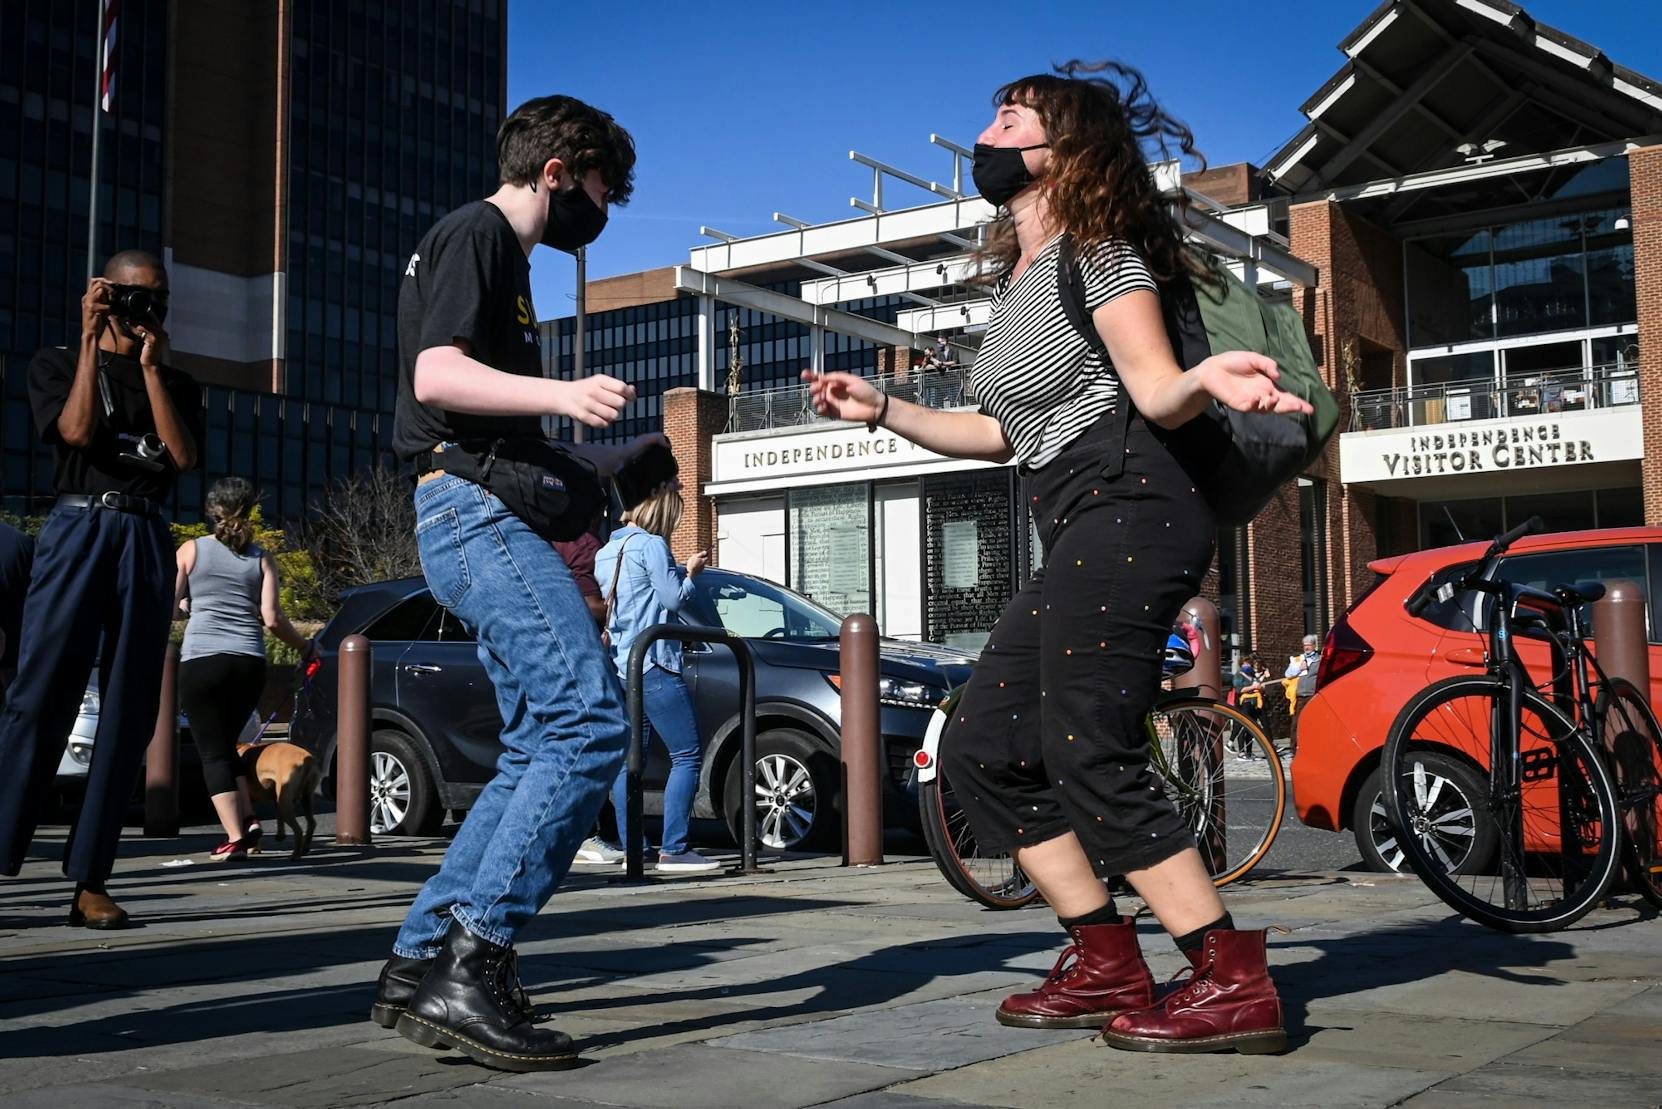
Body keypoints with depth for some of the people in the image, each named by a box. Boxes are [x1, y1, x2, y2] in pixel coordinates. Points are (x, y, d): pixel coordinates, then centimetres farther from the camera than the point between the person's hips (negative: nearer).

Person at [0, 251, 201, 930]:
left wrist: (151, 365, 1)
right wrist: (91, 340, -3)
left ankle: (90, 883, -1)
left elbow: (183, 457, 2)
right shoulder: (58, 363, 14)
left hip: (147, 540, 3)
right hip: (79, 528, -3)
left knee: (130, 714, -3)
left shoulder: (176, 384, 20)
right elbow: (78, 430, -5)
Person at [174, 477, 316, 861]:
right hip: (250, 664, 3)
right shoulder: (262, 558, 8)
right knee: (225, 744, 20)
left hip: (201, 661, -3)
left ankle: (235, 837, -11)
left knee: (213, 751, 1)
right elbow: (272, 620, 0)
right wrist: (305, 646, 14)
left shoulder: (191, 550, 4)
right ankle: (249, 821, 7)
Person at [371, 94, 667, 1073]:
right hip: (475, 507, -10)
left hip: (488, 516, 10)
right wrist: (562, 393, -29)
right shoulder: (476, 233, -1)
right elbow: (438, 373, -16)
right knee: (591, 722, -20)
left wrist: (616, 458, 30)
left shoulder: (503, 255, 28)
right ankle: (474, 967, -22)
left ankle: (421, 963, 9)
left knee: (543, 749, 7)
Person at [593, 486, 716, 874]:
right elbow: (674, 599, -10)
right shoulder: (650, 545, -9)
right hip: (653, 666, -9)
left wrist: (681, 572, 20)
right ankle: (674, 849, -11)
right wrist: (690, 573, 7)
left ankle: (631, 847, 6)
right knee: (686, 755, -6)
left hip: (617, 666, 9)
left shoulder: (605, 553, 18)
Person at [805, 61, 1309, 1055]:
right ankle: (1109, 969, 11)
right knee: (984, 751, 7)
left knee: (1090, 757, -15)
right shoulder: (1016, 279, 22)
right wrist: (881, 410, 24)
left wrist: (1208, 378, -35)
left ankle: (1237, 986, -10)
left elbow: (1155, 394, -13)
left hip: (1127, 514, -10)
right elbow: (1004, 434, 24)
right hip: (1080, 537, 10)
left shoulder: (1098, 253, -3)